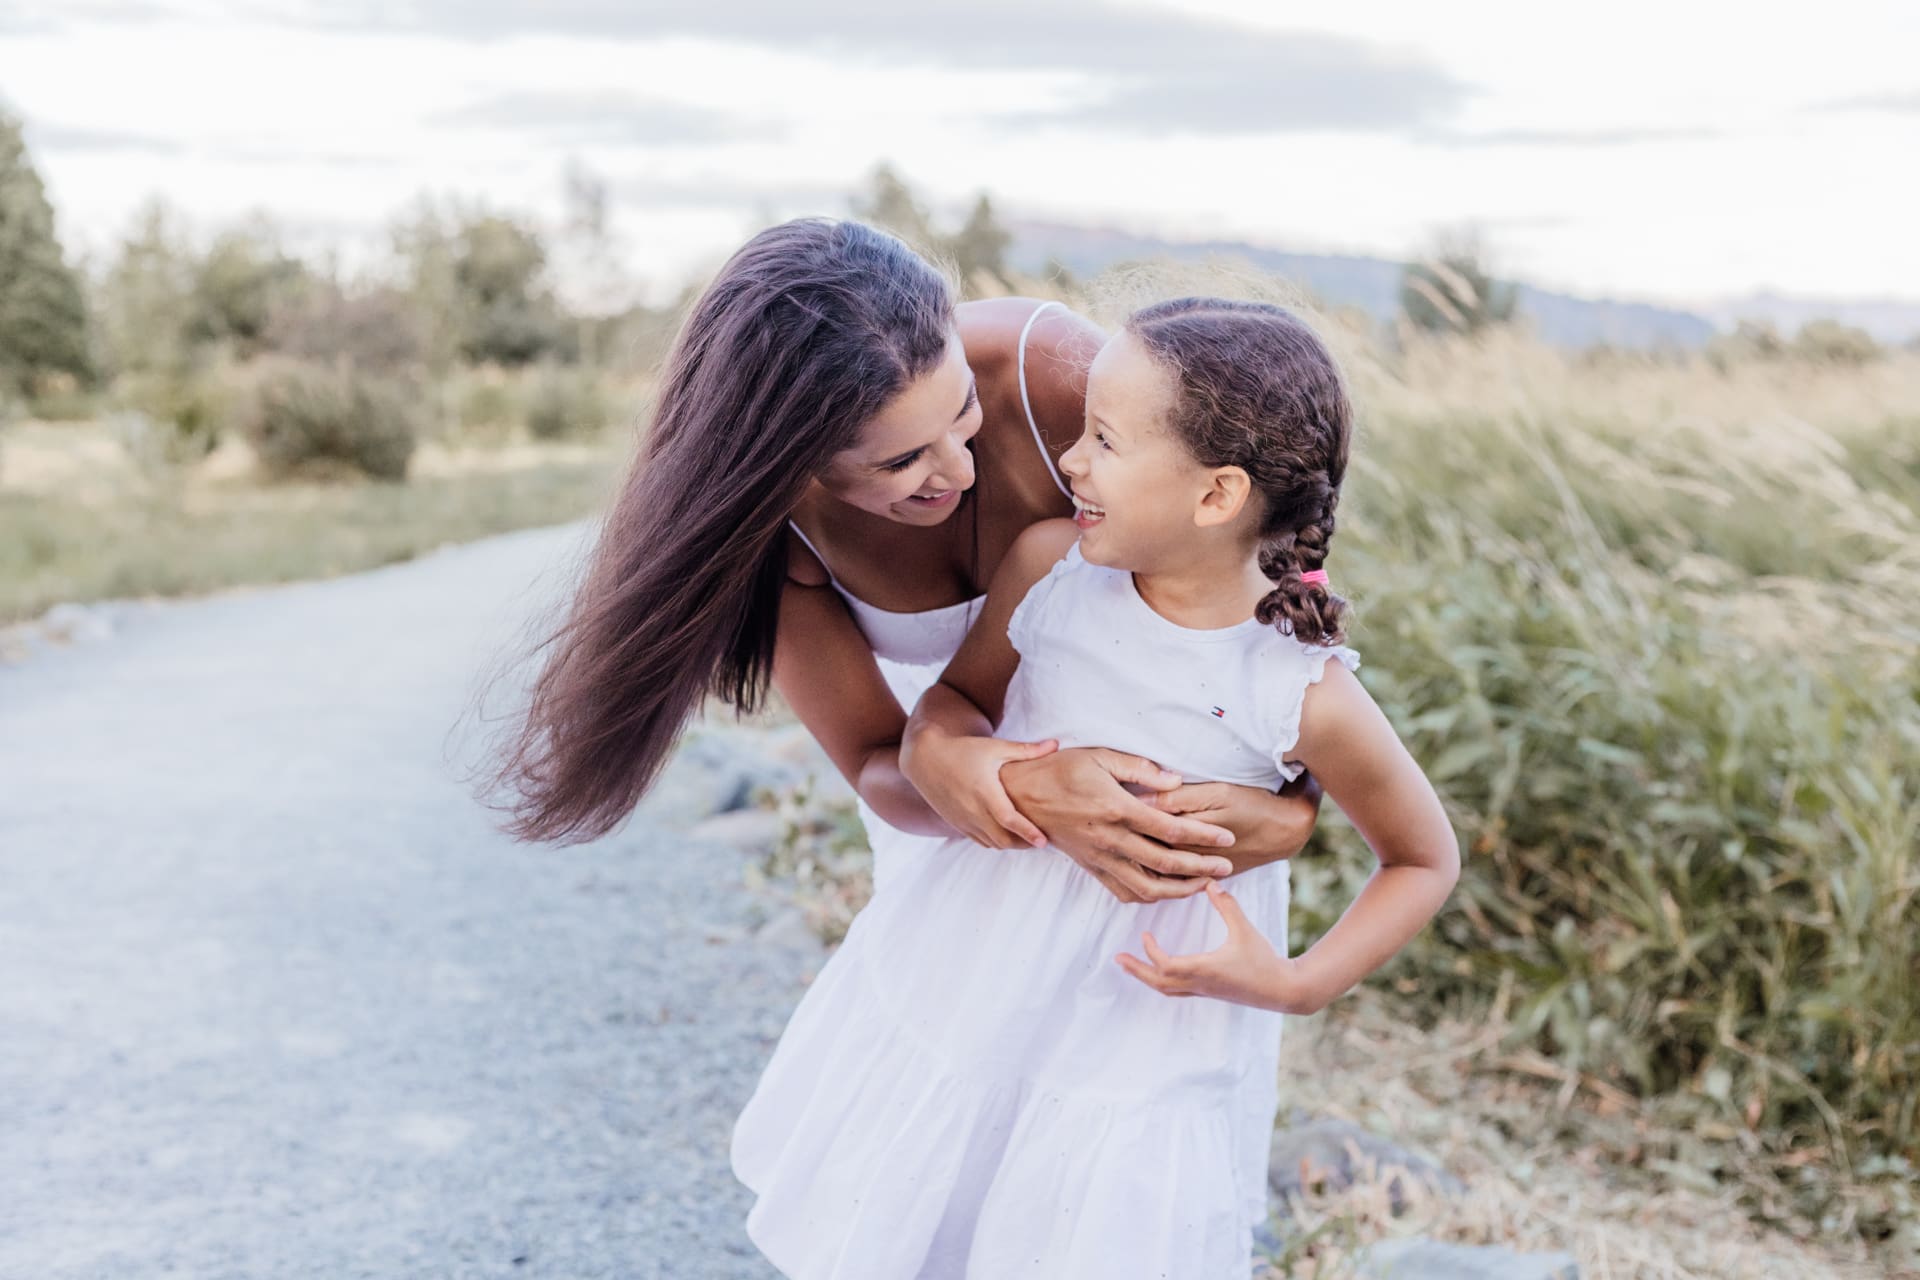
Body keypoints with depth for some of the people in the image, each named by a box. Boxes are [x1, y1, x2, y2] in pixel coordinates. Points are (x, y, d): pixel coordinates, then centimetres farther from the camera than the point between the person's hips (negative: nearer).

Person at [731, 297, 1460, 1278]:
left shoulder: (1308, 698, -20)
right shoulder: (1048, 564, -12)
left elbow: (1427, 860, -4)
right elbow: (958, 695, 7)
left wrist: (1295, 986, -16)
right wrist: (937, 752, -17)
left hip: (1138, 1058, -3)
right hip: (955, 988, 4)